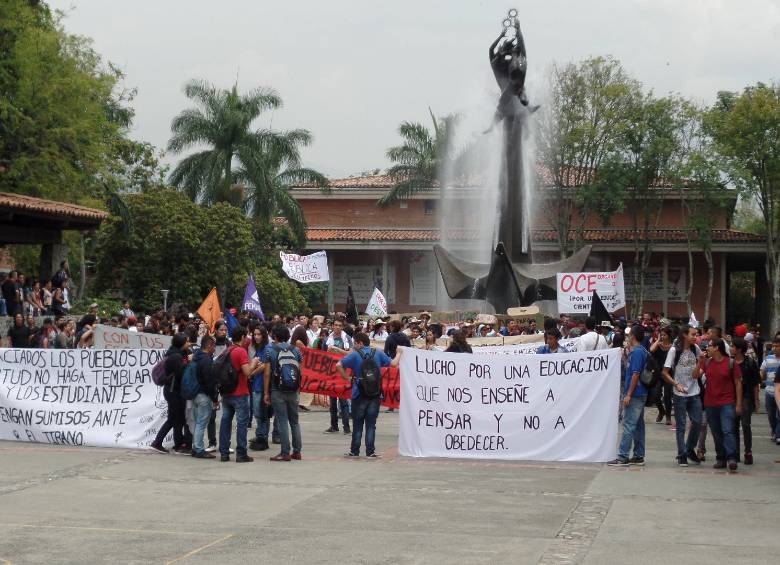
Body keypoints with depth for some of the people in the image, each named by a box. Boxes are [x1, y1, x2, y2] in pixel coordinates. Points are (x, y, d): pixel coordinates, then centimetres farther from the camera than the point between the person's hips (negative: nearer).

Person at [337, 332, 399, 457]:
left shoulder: (355, 355, -6)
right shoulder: (378, 353, 1)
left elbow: (339, 365, -16)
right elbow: (393, 363, 8)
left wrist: (347, 378, -5)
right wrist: (398, 354, 26)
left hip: (359, 394, -2)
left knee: (357, 424, 7)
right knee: (371, 424, 6)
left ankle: (354, 451, 10)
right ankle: (370, 451, 4)